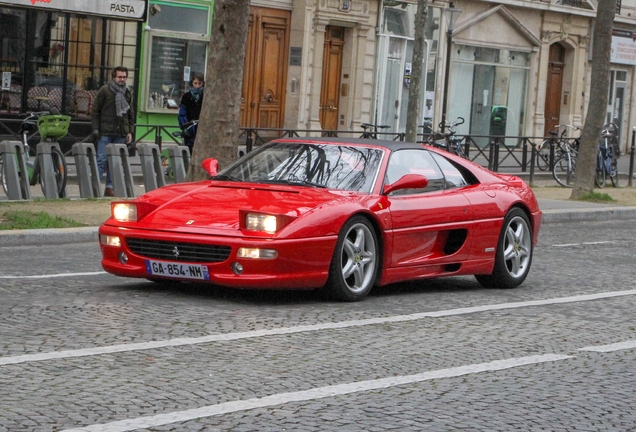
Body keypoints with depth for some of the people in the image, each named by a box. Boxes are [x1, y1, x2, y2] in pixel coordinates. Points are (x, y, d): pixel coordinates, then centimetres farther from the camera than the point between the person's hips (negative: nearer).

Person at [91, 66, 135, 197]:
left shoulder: (128, 93, 14)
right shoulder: (105, 91, -1)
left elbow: (130, 115, 20)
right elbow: (95, 111, -1)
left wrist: (130, 131, 10)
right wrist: (95, 129, -8)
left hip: (121, 134, 5)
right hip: (105, 132, -5)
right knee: (102, 160, -6)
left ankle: (109, 187, 10)